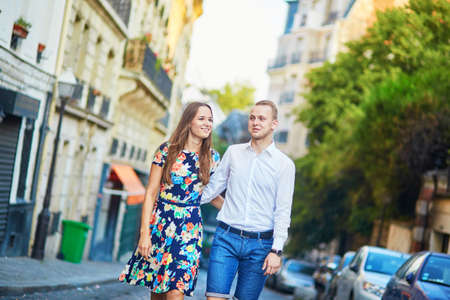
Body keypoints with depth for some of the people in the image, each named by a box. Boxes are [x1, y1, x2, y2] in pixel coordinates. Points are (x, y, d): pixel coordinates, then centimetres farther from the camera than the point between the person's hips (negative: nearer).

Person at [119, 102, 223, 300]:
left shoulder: (212, 158, 6)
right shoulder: (167, 150, -2)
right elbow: (150, 193, -3)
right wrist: (145, 232, -8)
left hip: (190, 228, 1)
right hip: (161, 223, -1)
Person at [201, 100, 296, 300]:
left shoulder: (284, 164, 0)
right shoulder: (233, 152, 7)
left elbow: (283, 212, -2)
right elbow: (214, 186, 18)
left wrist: (276, 250, -8)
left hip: (259, 244, -1)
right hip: (226, 238, 1)